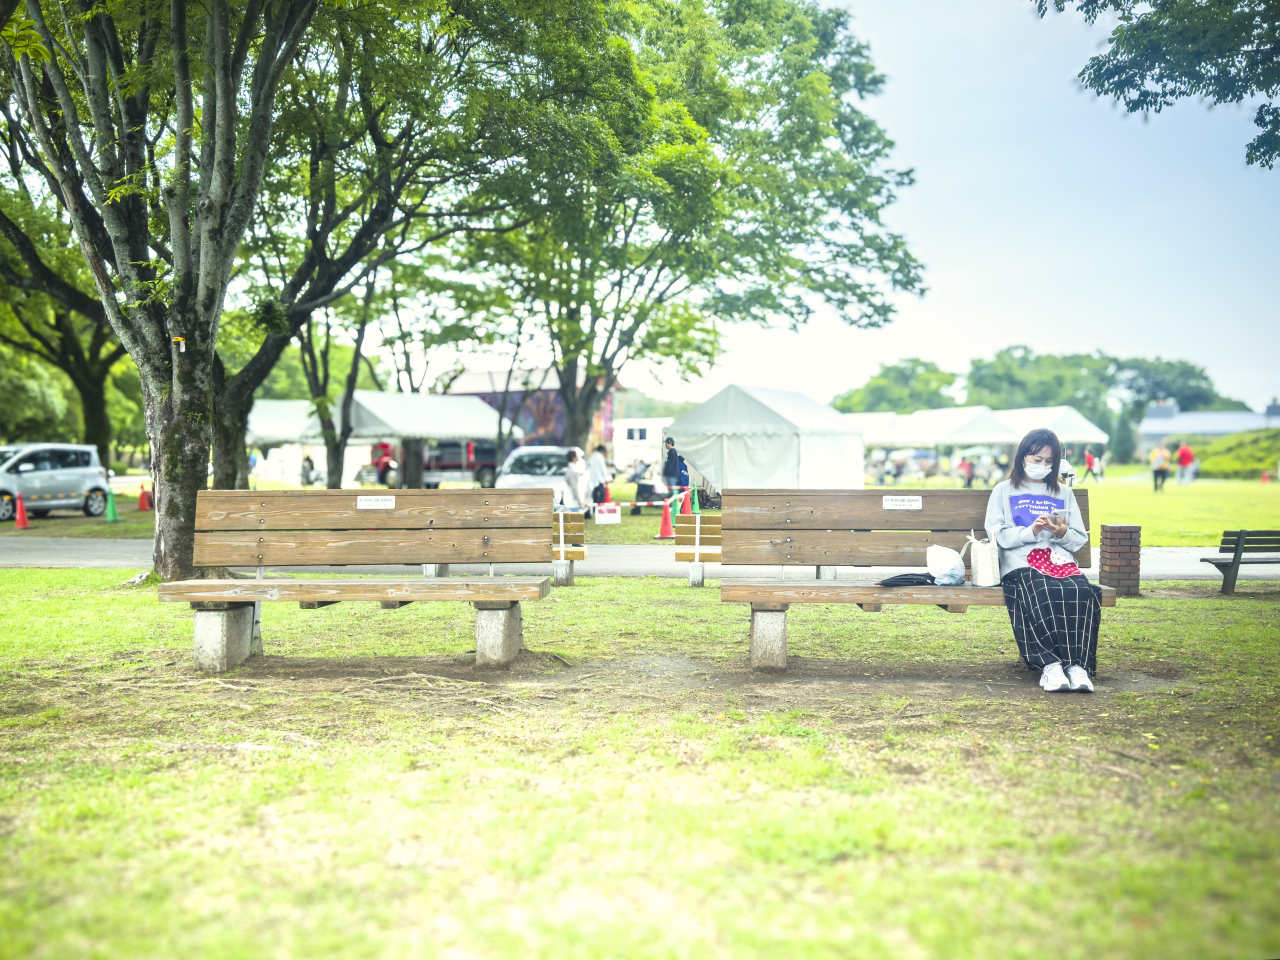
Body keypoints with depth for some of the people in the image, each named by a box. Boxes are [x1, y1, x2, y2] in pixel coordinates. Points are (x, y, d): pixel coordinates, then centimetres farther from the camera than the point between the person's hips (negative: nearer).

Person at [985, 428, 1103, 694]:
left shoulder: (1065, 494, 28)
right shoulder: (1004, 491, 19)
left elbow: (1080, 540, 21)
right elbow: (997, 535, 5)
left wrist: (1063, 534, -2)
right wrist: (1031, 531, -10)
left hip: (1061, 561, 3)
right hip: (1021, 565, -3)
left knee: (1081, 592, -34)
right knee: (1042, 594, -39)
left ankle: (1078, 665, -40)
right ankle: (1050, 664, -43)